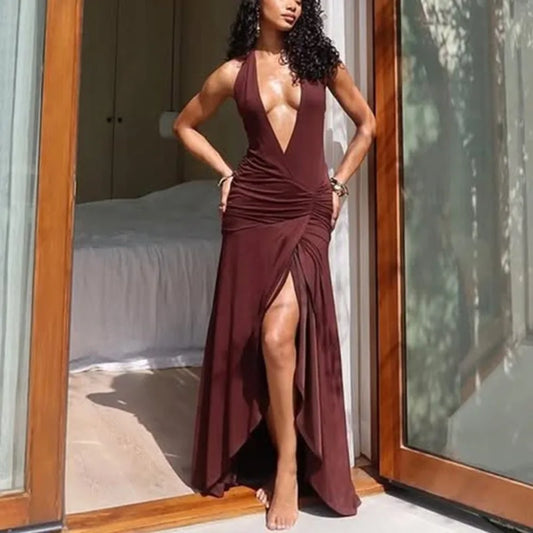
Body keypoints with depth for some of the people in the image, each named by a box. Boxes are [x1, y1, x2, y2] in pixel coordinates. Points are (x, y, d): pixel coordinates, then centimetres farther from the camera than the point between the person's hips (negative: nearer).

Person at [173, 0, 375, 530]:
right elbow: (185, 124, 21)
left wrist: (338, 183, 10)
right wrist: (225, 173, 10)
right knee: (250, 338, 3)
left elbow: (366, 124, 17)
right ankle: (267, 458, 21)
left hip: (308, 211, -1)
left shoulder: (321, 61, 9)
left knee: (279, 335, -15)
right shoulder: (232, 72, 9)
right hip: (251, 209, 2)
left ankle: (287, 465, 3)